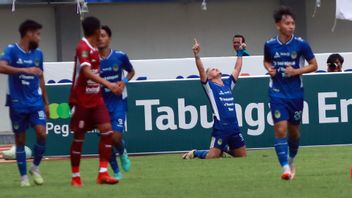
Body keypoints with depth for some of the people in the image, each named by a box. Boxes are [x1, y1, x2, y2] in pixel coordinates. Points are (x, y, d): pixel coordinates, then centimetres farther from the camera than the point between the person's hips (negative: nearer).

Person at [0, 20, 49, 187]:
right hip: (18, 103, -4)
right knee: (20, 139, 3)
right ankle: (23, 176, 13)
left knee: (42, 133, -12)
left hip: (36, 102, 4)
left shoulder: (38, 53, 8)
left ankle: (35, 167, 9)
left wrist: (46, 102, 19)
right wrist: (25, 70, -35)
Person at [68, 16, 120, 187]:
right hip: (81, 100, -7)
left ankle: (103, 173, -9)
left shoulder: (94, 49, 10)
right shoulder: (83, 48, -17)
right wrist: (108, 84, -41)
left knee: (107, 129, -8)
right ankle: (75, 177, 12)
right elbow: (86, 72, -32)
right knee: (79, 136, 1)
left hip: (96, 98, 7)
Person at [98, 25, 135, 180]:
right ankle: (116, 172, 17)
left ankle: (123, 153, 20)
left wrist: (124, 81, -5)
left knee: (116, 136, -15)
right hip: (102, 103, 1)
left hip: (118, 102, -1)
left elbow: (131, 71, 14)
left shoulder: (120, 56, -4)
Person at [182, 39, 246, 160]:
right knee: (212, 156, -7)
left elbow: (237, 69, 23)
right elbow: (201, 70, -13)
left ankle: (224, 148, 36)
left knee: (242, 155, 11)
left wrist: (240, 53, 27)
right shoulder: (210, 86, 0)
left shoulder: (228, 84, 15)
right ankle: (195, 153, 21)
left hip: (234, 127, 6)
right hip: (220, 127, -6)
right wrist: (196, 55, -25)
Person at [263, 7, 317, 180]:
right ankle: (286, 168, -15)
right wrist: (269, 69, -5)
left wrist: (296, 71, -14)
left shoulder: (301, 44, -7)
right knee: (280, 129, -13)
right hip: (277, 93, 0)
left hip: (296, 93, 0)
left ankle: (291, 161, 36)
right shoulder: (270, 45, -2)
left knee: (293, 131, 11)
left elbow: (313, 65, 1)